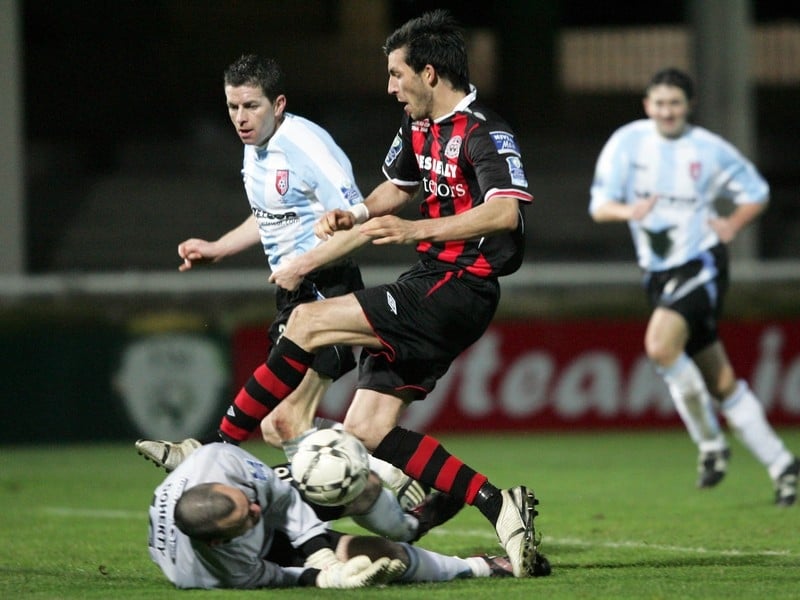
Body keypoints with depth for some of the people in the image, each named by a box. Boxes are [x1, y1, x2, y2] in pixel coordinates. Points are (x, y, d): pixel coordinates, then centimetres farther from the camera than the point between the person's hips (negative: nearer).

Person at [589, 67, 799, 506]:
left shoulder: (709, 150, -4)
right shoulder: (627, 142, 0)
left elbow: (756, 192, 10)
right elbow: (599, 206, -3)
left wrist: (732, 225, -9)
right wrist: (628, 210, -24)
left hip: (700, 264, -4)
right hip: (659, 272, 4)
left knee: (660, 345, -28)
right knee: (721, 381, 6)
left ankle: (710, 443, -10)